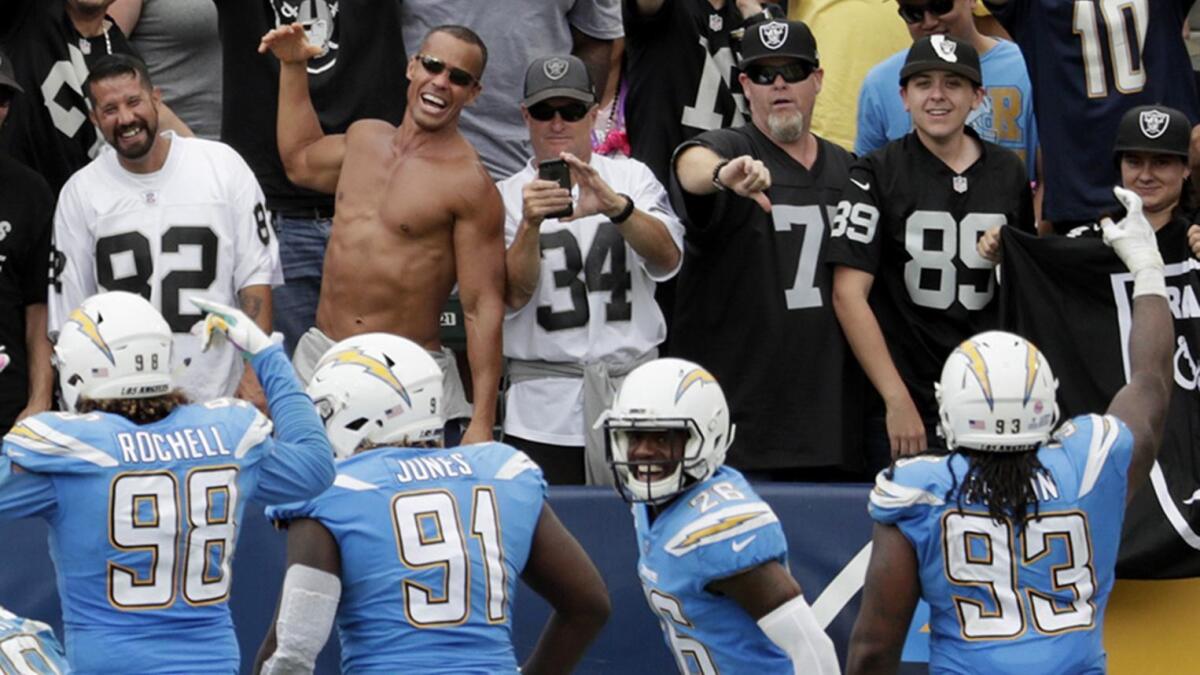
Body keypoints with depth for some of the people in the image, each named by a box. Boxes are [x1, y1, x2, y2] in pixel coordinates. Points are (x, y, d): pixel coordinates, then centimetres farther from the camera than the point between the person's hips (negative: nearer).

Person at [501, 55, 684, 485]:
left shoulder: (632, 178, 9)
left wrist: (614, 206, -27)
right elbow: (513, 296, -8)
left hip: (635, 392, 1)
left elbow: (667, 260, -9)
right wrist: (530, 224, -25)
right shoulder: (506, 196, 6)